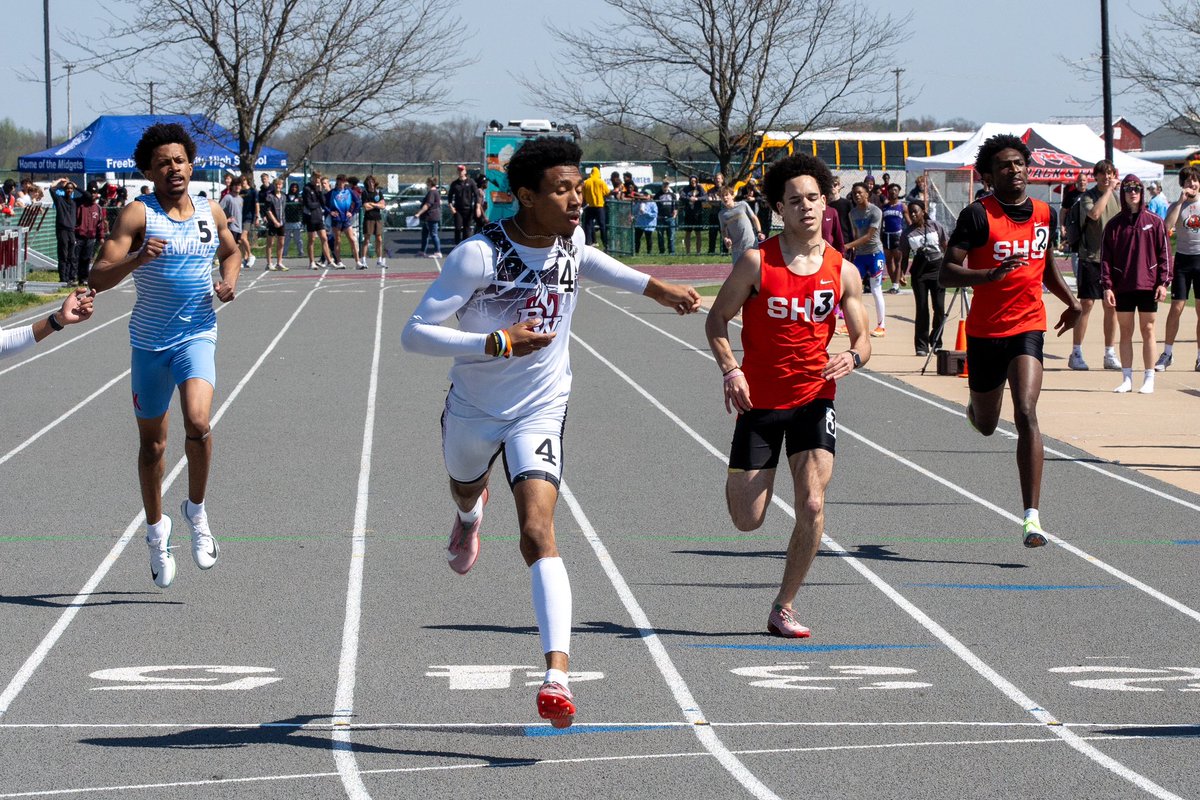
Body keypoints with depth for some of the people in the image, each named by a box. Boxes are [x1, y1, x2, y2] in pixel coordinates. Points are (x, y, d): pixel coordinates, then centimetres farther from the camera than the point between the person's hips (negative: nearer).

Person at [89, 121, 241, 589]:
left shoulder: (211, 213, 2)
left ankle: (196, 510, -1)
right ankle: (156, 531, 31)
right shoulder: (138, 214, -10)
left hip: (197, 336, 1)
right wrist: (137, 259, -35)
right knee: (152, 443, 11)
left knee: (198, 421, -23)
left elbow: (231, 251, 25)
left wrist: (230, 279, 4)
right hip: (149, 342, -1)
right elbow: (98, 278, -17)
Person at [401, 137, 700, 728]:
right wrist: (496, 342, -36)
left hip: (540, 413, 0)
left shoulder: (570, 238, -10)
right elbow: (414, 334, -27)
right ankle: (471, 513, 73)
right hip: (473, 409, 0)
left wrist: (657, 289, 18)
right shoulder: (478, 255, -27)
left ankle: (557, 674, -30)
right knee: (465, 488, 31)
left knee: (537, 533, -19)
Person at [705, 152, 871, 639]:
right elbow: (717, 318, 0)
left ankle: (784, 608, 0)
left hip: (814, 399, 1)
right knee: (747, 521, 2)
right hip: (759, 399, -1)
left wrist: (852, 357, -20)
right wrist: (730, 370, -16)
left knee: (812, 505, -16)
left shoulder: (843, 271, -2)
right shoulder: (757, 262, -9)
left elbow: (862, 339, 4)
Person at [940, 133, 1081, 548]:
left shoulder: (1045, 215, 6)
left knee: (1026, 414, -19)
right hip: (985, 331, -1)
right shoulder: (978, 215, -10)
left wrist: (1071, 302, 13)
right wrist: (992, 274, -31)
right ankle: (975, 407, 57)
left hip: (1028, 327, 1)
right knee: (986, 426, 15)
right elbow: (947, 273, -16)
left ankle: (1031, 516, -21)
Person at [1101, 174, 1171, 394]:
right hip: (1122, 287, 1)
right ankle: (1127, 379, 10)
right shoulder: (1114, 224, 5)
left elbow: (1164, 252, 2)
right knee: (1125, 332, 5)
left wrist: (1163, 282, -5)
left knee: (1147, 330, 3)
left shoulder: (1154, 221, 2)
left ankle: (1149, 379, 7)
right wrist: (1107, 286, -4)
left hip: (1148, 285, -1)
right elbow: (1106, 257, 3)